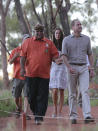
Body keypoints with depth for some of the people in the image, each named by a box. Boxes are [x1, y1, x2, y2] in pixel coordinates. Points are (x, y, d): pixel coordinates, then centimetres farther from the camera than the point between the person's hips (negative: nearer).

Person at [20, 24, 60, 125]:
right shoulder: (27, 42, 9)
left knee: (42, 97, -5)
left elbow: (54, 55, 8)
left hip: (44, 75, 0)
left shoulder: (49, 43, 10)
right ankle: (35, 113, 25)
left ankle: (39, 117, -5)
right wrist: (22, 68, -7)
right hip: (31, 74, 1)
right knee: (31, 96, 6)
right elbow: (23, 56, 5)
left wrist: (56, 60, -14)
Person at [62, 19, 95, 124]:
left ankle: (87, 116, -21)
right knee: (72, 93, 3)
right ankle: (73, 116, 10)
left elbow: (90, 54, 14)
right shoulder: (66, 40, 3)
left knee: (85, 91, -12)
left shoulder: (86, 39, 11)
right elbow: (64, 55, -2)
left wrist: (92, 68, 7)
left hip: (83, 68, 1)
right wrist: (69, 67, -15)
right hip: (72, 67, -1)